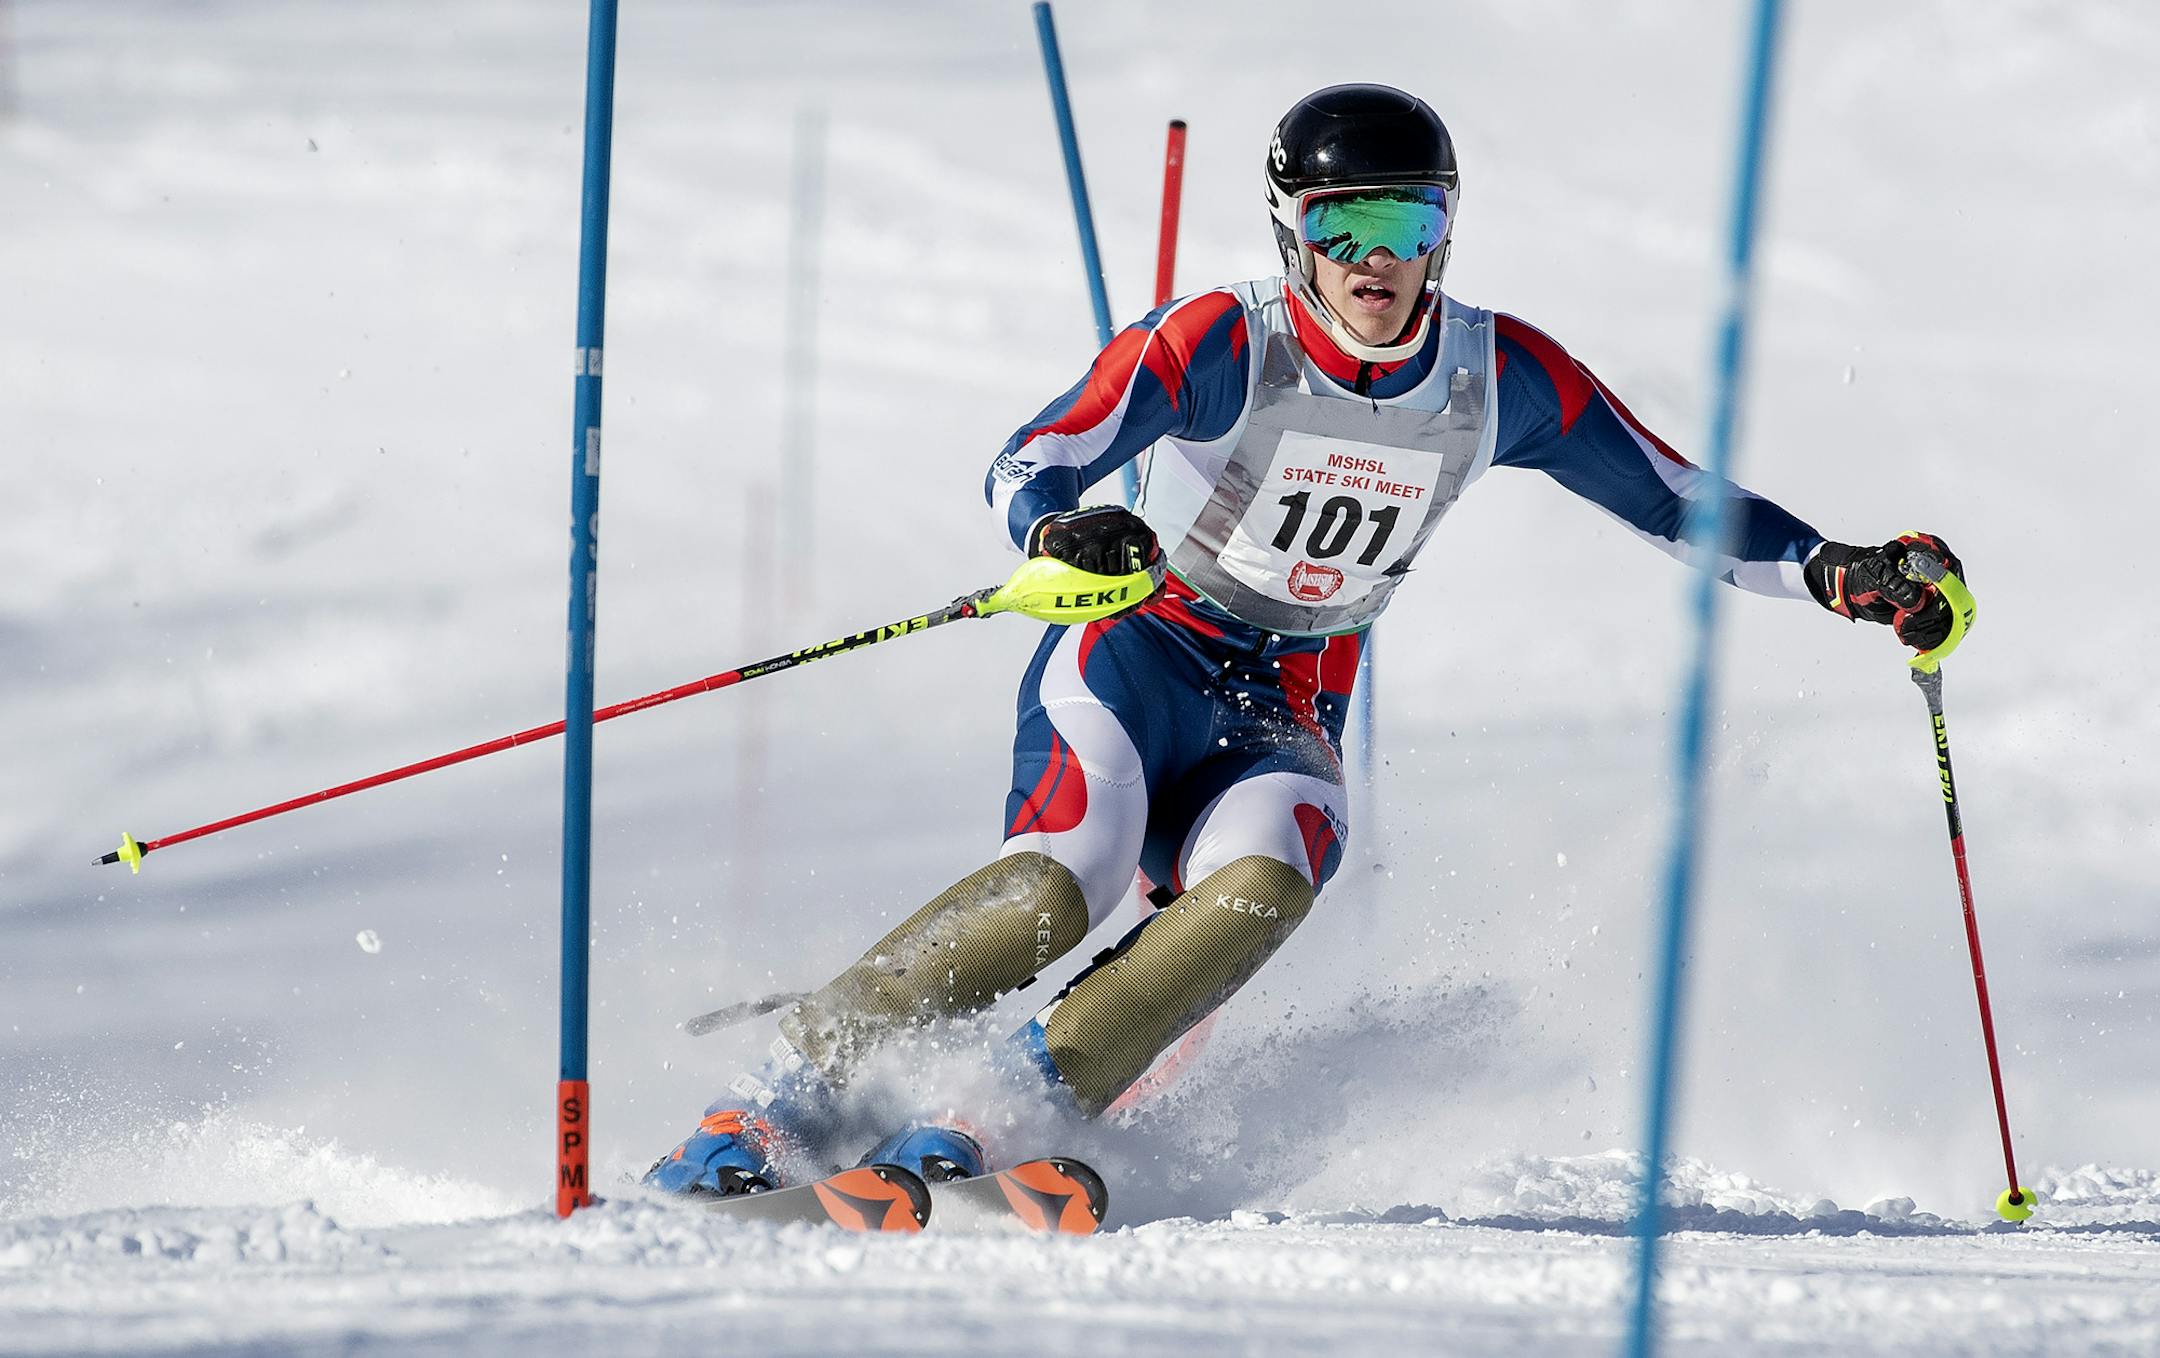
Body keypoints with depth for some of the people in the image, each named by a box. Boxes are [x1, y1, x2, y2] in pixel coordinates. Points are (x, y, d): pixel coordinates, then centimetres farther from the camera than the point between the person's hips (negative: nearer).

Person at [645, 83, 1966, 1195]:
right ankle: (790, 1089, -23)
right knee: (1063, 876, -30)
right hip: (1142, 657, -3)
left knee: (1261, 887, -30)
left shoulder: (1503, 380, -5)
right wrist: (1061, 530, -49)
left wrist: (1836, 573, -10)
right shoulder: (1226, 345, -17)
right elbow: (1023, 471, -26)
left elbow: (1682, 504, 5)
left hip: (1291, 722, 3)